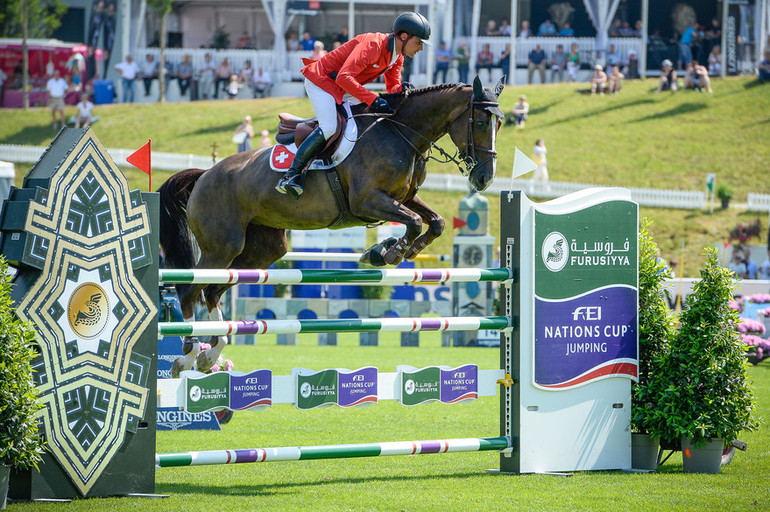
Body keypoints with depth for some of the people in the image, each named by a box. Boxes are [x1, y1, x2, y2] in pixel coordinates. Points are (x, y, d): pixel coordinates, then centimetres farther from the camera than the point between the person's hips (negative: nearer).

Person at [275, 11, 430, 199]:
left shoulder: (397, 57, 2)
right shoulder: (373, 44, -28)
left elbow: (392, 88, 9)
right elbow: (344, 77, -35)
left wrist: (401, 89, -16)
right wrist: (373, 100, -38)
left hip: (344, 91, 10)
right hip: (320, 80, -10)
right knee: (328, 128, -25)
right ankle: (291, 175, -22)